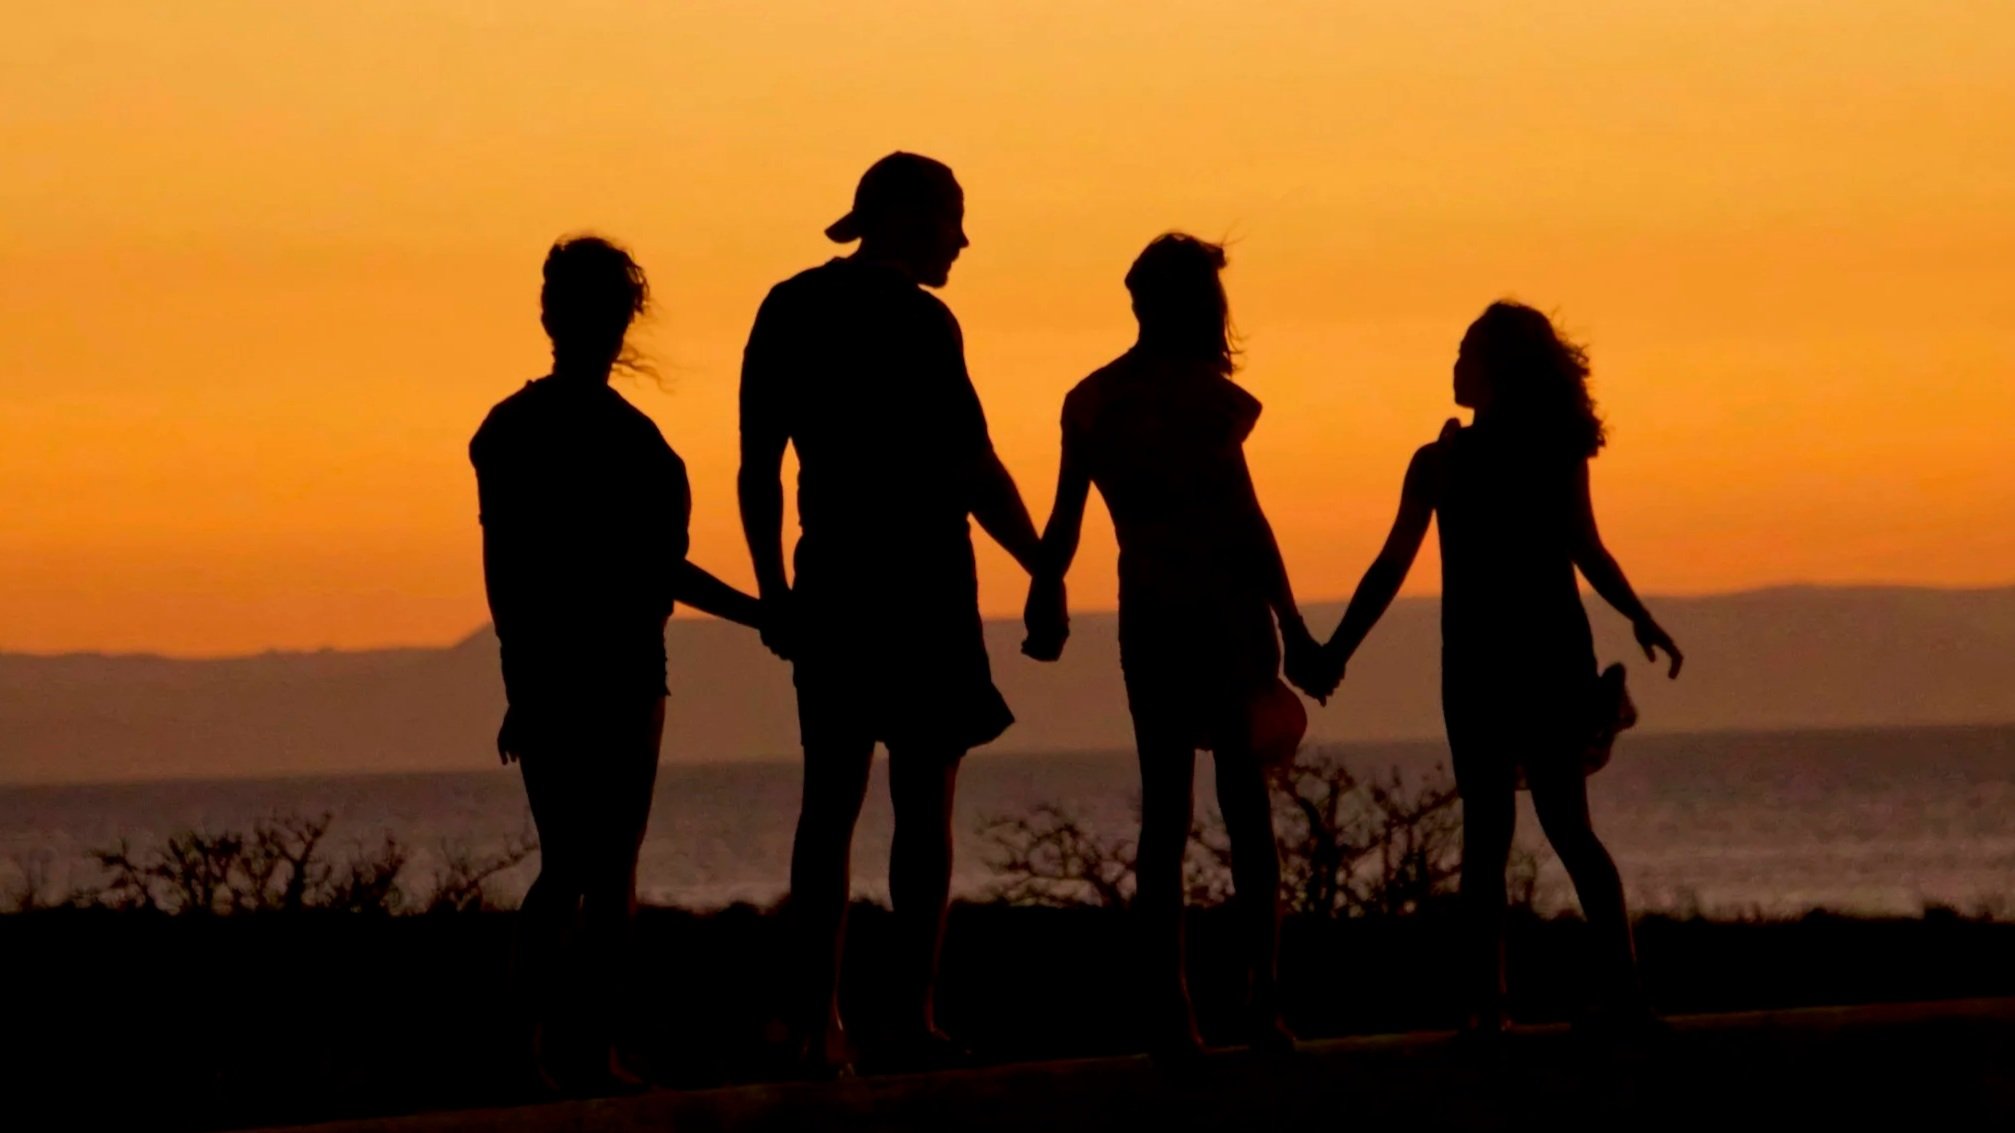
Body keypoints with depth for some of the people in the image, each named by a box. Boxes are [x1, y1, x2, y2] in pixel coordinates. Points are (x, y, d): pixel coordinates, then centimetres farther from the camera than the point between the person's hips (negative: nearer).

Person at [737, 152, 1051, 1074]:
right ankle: (914, 1016, -6)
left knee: (831, 798, 8)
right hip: (919, 582, -6)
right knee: (924, 799, -2)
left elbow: (758, 465, 12)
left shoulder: (788, 310, 9)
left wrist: (772, 590, 18)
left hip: (829, 582, 6)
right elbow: (975, 469, -12)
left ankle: (821, 1022, 4)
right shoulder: (916, 322, -11)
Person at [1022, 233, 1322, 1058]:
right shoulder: (1201, 395, -10)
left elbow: (1065, 519, 6)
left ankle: (1169, 1012, -1)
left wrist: (1046, 604, 18)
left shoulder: (1093, 402, 5)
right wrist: (1291, 627, -10)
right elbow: (1244, 518, -12)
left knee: (1164, 811, 6)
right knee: (1246, 808, 0)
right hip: (1224, 613, -4)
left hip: (1148, 620, 4)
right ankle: (1265, 1005, -5)